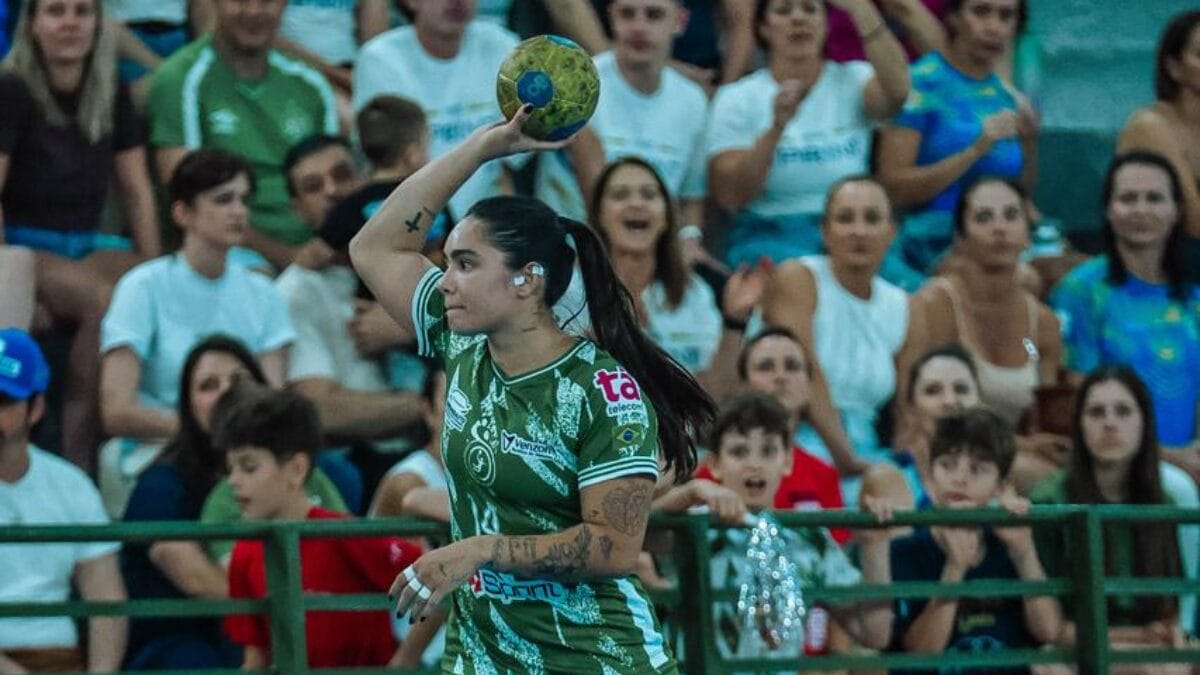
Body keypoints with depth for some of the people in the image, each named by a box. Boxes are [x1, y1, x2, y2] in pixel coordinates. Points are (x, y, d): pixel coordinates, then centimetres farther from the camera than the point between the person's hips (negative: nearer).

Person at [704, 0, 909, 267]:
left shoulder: (852, 82, 10)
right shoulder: (736, 99, 7)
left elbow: (896, 90, -15)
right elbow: (728, 197, -5)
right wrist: (776, 128, -18)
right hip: (768, 235, -1)